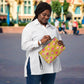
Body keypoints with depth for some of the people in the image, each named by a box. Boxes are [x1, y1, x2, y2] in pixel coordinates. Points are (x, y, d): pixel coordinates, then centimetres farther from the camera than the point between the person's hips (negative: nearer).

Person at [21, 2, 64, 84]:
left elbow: (59, 41, 20)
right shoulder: (29, 27, -2)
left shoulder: (53, 28, 15)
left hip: (51, 66, 6)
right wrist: (40, 42, -23)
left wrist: (60, 44, -5)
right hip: (35, 66, -5)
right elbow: (24, 46, -11)